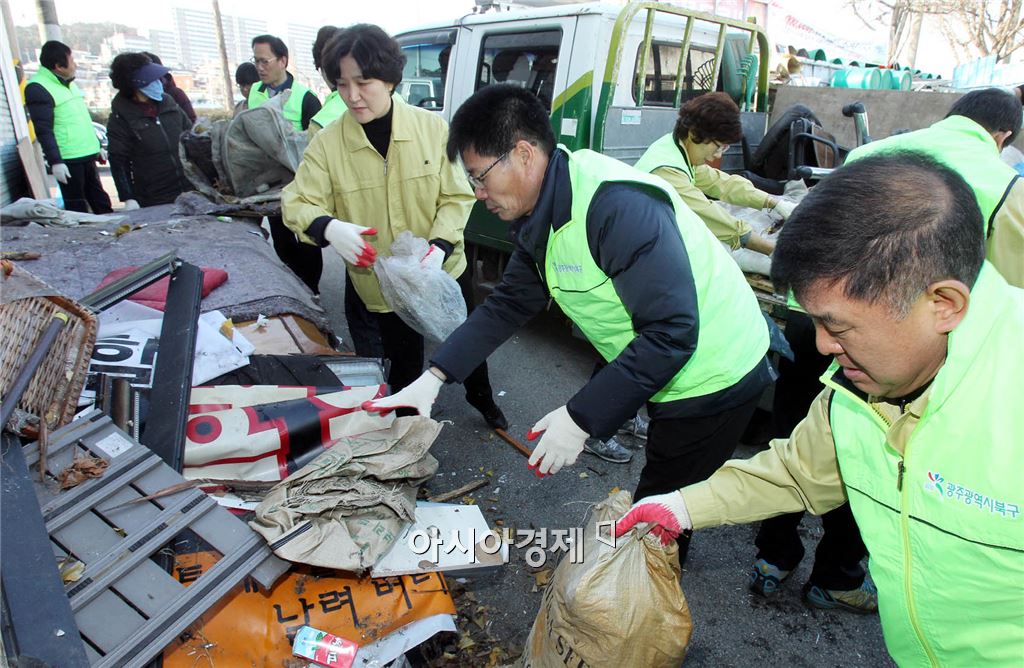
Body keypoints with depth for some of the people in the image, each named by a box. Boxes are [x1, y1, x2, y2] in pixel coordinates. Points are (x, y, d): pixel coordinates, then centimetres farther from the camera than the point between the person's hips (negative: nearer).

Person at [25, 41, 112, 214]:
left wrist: (97, 146, 25)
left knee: (100, 200, 14)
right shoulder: (37, 89, -11)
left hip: (87, 154, 8)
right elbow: (44, 130, -16)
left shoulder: (69, 82, 16)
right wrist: (55, 161, -22)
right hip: (67, 160, -8)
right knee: (76, 206, -2)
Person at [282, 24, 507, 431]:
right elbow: (298, 203, -10)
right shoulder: (328, 143, -11)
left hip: (443, 271, 1)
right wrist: (328, 227, -33)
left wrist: (440, 246, -26)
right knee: (403, 367, 13)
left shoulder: (432, 127, -12)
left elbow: (456, 197, -9)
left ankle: (482, 399, 52)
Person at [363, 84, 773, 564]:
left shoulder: (616, 205, -29)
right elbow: (509, 304, 6)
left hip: (711, 380, -8)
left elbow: (672, 332, -30)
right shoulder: (540, 220, 1)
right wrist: (434, 377, -1)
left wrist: (580, 418, -27)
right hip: (672, 376, 8)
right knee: (657, 511, 25)